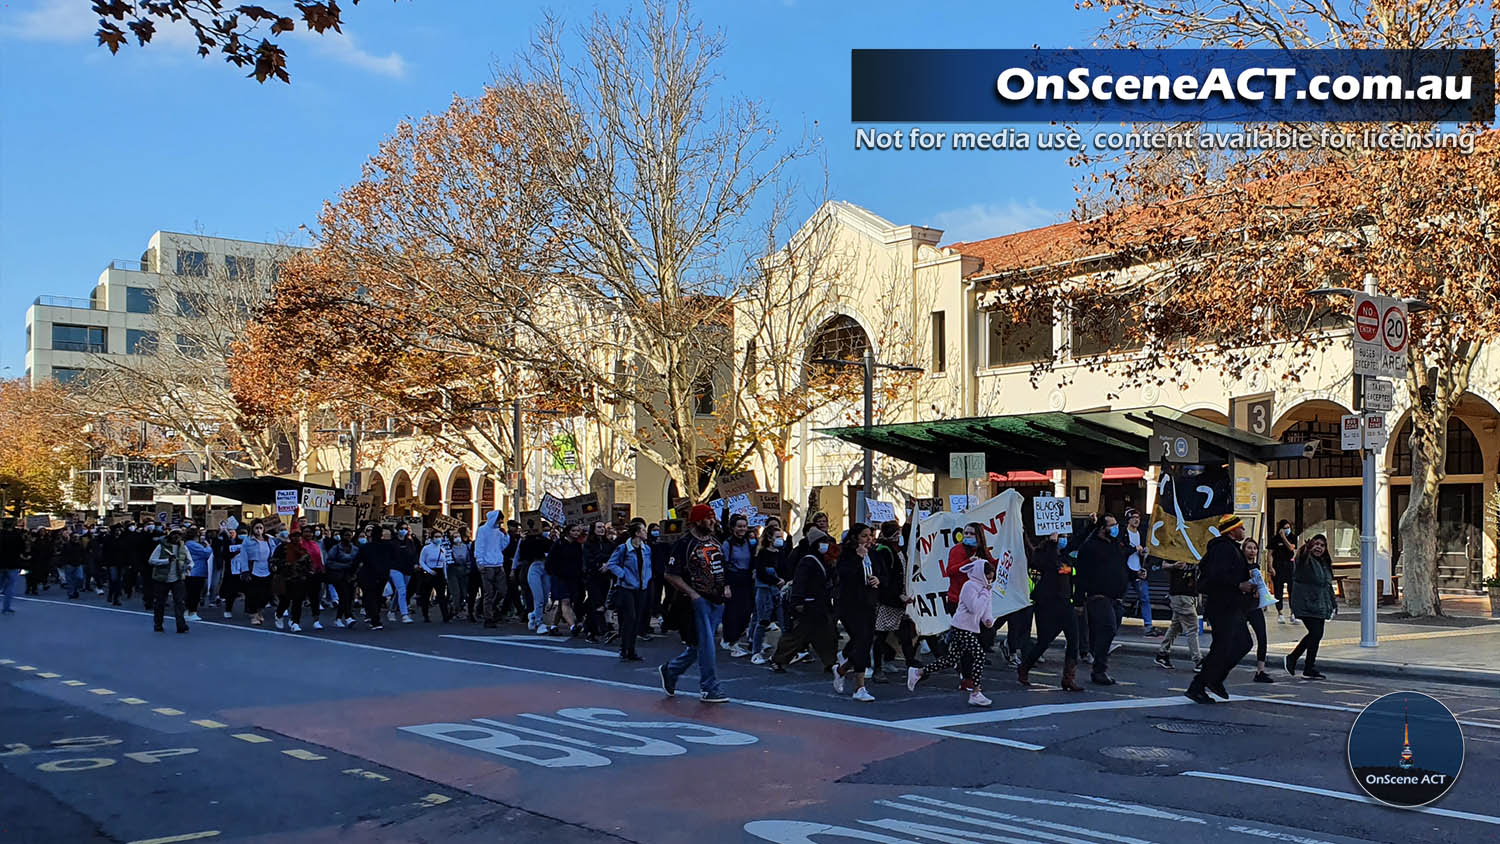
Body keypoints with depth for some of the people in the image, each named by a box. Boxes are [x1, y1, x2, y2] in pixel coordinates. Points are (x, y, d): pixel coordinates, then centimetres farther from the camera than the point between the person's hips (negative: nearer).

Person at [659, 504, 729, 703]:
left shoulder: (715, 541, 13)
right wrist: (692, 593, -17)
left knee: (698, 644, 13)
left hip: (717, 601, 8)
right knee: (705, 645, -7)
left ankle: (670, 671, 32)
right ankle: (710, 689, 1)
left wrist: (726, 586, 10)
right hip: (697, 601, -8)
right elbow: (671, 575, -12)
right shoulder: (685, 544, -11)